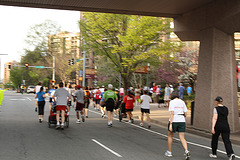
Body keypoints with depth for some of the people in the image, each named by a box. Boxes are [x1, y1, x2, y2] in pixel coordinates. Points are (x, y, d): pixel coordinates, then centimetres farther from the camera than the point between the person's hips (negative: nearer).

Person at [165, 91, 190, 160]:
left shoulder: (172, 102, -6)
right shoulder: (182, 102, 9)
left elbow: (172, 113, -16)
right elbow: (185, 114, 9)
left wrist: (170, 124, -17)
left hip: (174, 121, -4)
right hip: (182, 121, 4)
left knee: (170, 136, 17)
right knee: (182, 138, 3)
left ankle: (169, 152, 24)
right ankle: (186, 151, -21)